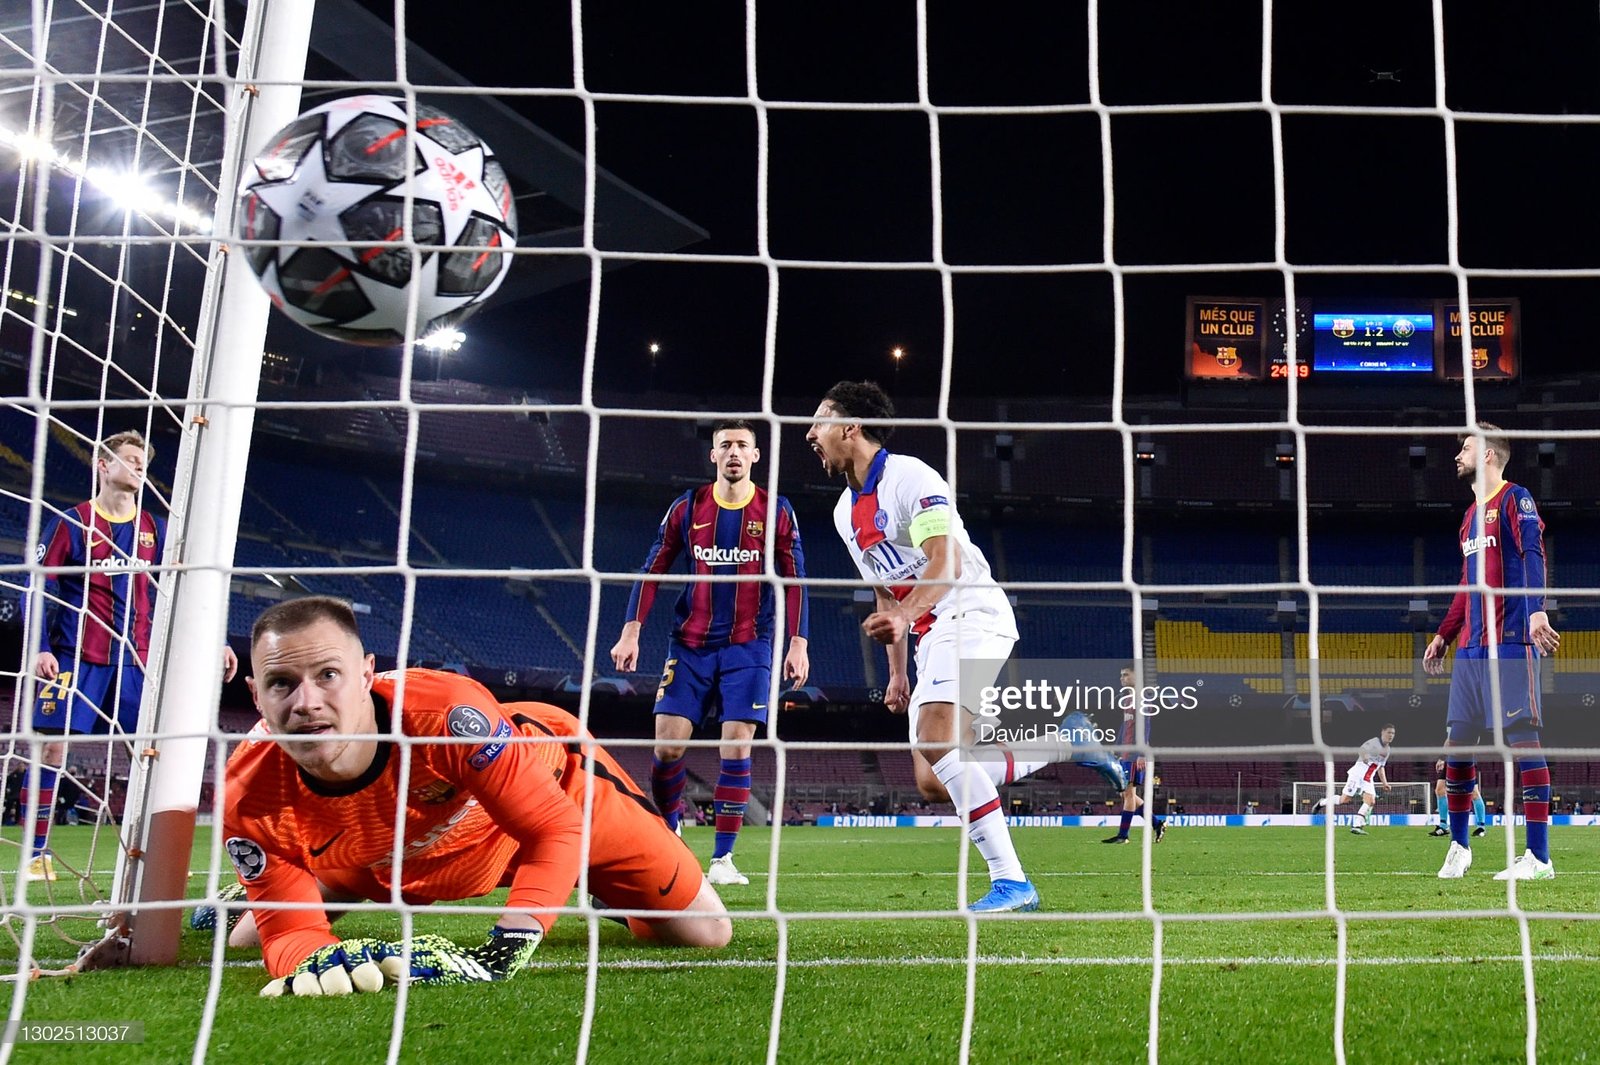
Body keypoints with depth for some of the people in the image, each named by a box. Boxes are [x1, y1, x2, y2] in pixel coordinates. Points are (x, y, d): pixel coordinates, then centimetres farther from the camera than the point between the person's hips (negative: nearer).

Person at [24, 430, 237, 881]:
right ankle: (38, 853, 6)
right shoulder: (71, 523, 0)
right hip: (78, 658, -3)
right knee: (53, 746, -4)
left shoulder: (154, 530, 11)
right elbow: (40, 588, -1)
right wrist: (41, 648, -12)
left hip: (138, 661, 4)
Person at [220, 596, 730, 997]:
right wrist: (316, 958, -47)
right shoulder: (252, 799, -32)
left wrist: (501, 952, -49)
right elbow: (289, 931, -23)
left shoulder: (445, 711, -45)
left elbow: (554, 830, -38)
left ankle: (609, 891, 34)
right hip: (399, 860, 3)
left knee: (707, 934, 3)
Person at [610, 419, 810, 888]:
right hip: (690, 646, 1)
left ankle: (722, 858, 2)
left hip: (748, 648, -1)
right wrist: (631, 631, -2)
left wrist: (798, 644, -4)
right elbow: (652, 570, 6)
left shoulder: (776, 512, 1)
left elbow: (794, 581, 3)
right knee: (668, 745, -5)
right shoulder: (686, 508, 4)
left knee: (736, 748, -7)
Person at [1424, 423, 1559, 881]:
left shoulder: (1514, 499, -2)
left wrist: (1537, 611, -30)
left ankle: (1539, 857, -4)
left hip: (1509, 643, -8)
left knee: (1522, 738, -8)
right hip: (1469, 648, 8)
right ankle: (1459, 847, 17)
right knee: (1456, 740, 6)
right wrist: (1443, 635, 25)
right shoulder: (1471, 515, 23)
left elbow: (1532, 556, -16)